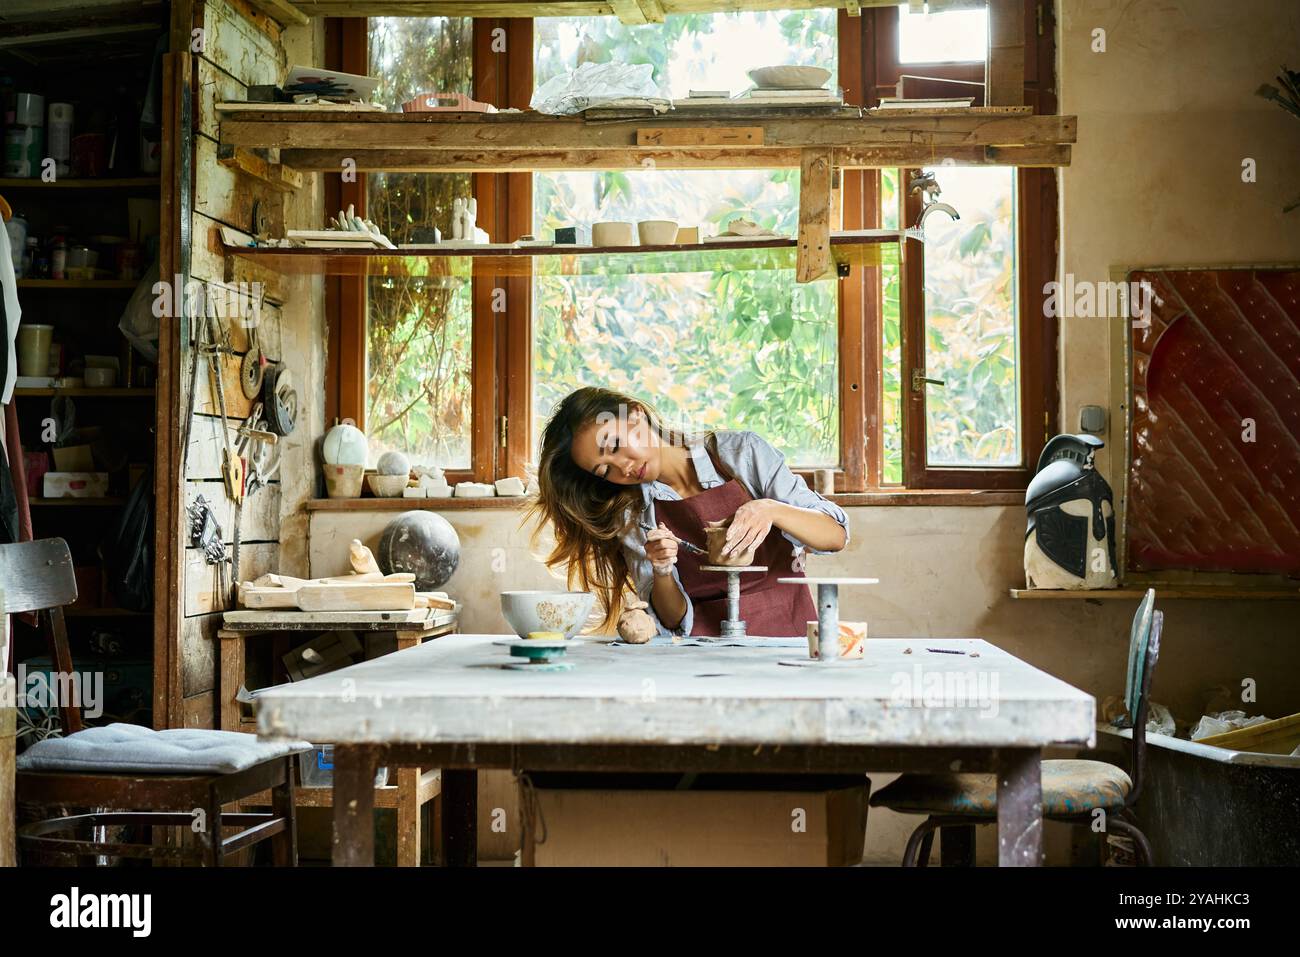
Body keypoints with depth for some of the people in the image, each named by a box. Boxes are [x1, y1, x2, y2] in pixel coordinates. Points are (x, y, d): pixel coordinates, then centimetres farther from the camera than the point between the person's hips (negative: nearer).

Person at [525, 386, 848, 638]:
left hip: (787, 629, -2)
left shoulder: (742, 452, 0)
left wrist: (771, 510, -21)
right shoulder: (633, 517, 5)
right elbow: (673, 622, 4)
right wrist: (662, 574, -17)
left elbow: (835, 536, -2)